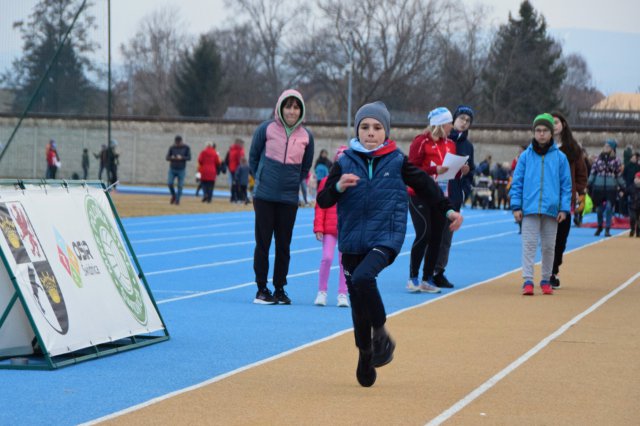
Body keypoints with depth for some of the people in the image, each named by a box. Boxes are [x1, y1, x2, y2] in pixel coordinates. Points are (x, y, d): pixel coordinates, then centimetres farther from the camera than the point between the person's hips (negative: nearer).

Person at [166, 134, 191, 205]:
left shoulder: (186, 147, -5)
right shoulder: (172, 148, -2)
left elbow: (189, 158, -9)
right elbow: (167, 158, -1)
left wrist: (181, 157, -26)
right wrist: (172, 158, -23)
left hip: (181, 170, -1)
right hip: (172, 169, 1)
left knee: (180, 185, -4)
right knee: (169, 183, -12)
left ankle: (177, 200, 8)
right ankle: (173, 195, 14)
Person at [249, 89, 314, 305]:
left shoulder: (306, 136, 2)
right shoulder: (266, 129, -5)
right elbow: (253, 158, 7)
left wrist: (293, 183, 12)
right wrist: (261, 180, 10)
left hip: (289, 199, 2)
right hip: (264, 197, -2)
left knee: (284, 245, 6)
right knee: (263, 243, 2)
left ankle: (280, 289, 14)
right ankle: (261, 289, 9)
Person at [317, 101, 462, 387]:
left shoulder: (397, 162, 1)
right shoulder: (346, 162, 3)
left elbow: (424, 185, 13)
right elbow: (323, 201, -1)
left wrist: (447, 210, 12)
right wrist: (339, 186, -20)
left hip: (386, 238, -3)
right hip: (353, 242, 3)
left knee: (363, 278, -30)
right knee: (358, 306, 6)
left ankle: (380, 332, -12)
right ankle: (366, 355, 24)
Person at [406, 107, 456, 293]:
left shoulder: (450, 144, 13)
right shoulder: (422, 141, -8)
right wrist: (435, 170, -23)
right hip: (419, 195, -7)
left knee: (436, 238, 4)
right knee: (423, 234, -14)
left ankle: (427, 279, 11)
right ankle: (413, 278, -4)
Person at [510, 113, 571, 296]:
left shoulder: (560, 157, 4)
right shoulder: (525, 156, 3)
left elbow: (566, 185, 5)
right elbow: (517, 182, 4)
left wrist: (564, 208, -2)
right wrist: (516, 206, -2)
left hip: (551, 210, 1)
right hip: (530, 208, -1)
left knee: (549, 246, 8)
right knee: (529, 245, -6)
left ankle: (546, 281, 19)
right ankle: (528, 281, -9)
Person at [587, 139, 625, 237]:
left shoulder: (616, 161, 3)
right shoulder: (598, 159, 6)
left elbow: (619, 175, 8)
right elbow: (593, 173, 8)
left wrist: (622, 187, 6)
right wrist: (589, 185, 4)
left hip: (611, 188, -1)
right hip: (598, 188, 1)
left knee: (609, 208, -7)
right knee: (599, 209, 8)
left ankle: (607, 229, 2)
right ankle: (599, 227, 29)